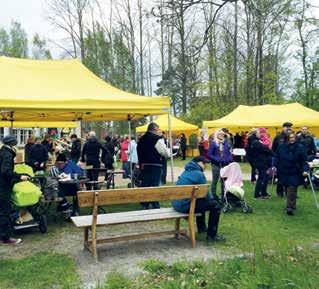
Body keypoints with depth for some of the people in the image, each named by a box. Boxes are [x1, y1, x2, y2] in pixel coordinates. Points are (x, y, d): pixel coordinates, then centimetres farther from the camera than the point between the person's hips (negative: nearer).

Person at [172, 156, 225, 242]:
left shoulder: (186, 171, 18)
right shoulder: (199, 174, -10)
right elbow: (205, 194, -7)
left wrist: (211, 197, 23)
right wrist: (212, 197, 15)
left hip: (176, 204, 10)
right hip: (185, 206, -10)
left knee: (201, 200, 34)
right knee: (216, 205, -1)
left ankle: (201, 227, 45)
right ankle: (211, 235, 3)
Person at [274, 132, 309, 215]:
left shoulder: (300, 147, -6)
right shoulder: (281, 147, 0)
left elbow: (304, 161, -7)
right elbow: (277, 158, 7)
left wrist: (305, 170, -18)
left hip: (295, 173, -3)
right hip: (284, 172, 3)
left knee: (292, 189, -11)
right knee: (288, 189, 12)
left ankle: (290, 207, -12)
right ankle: (291, 205, 27)